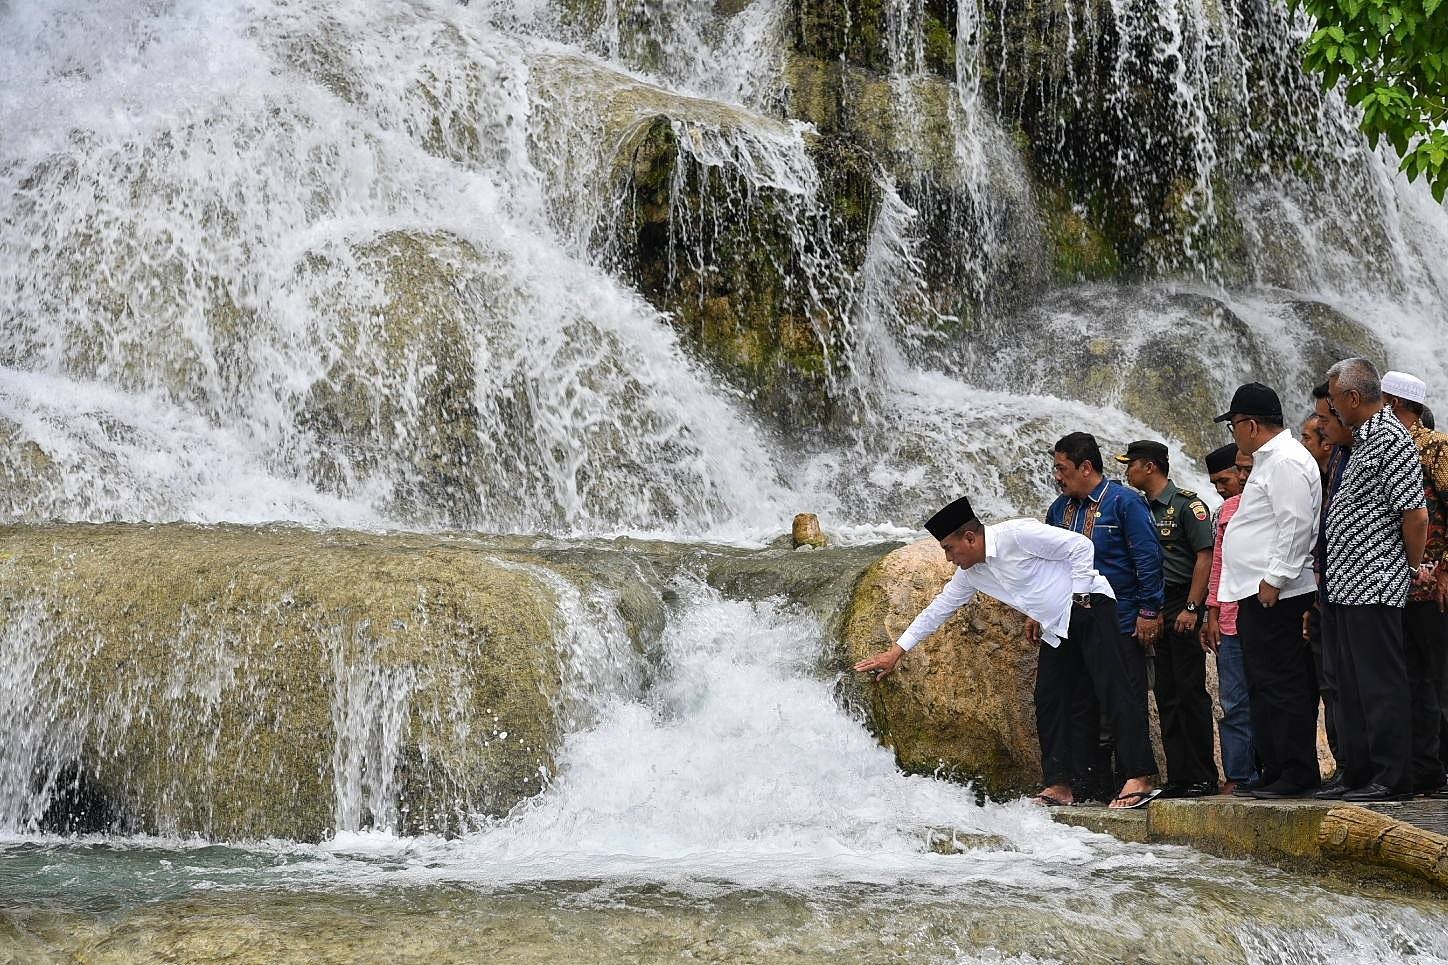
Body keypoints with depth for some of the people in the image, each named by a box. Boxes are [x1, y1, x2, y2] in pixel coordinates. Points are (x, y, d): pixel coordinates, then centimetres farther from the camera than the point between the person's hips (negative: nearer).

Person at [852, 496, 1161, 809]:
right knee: (1049, 702, 4)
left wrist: (1080, 597, -15)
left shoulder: (1016, 534, -18)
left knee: (1112, 688, -16)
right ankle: (1060, 786, 8)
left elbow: (1081, 545, -17)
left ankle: (1140, 779, -21)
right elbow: (937, 610, 15)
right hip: (1057, 628, 9)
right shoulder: (971, 573, 7)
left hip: (1089, 607, -9)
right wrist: (896, 652, 15)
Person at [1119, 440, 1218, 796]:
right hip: (1154, 612, 8)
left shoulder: (1186, 504, -6)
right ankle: (1178, 777, 11)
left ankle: (1203, 777, -4)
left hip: (1182, 606, -8)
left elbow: (1204, 557, -12)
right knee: (1167, 697, 8)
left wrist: (1192, 608, -18)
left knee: (1190, 693, -7)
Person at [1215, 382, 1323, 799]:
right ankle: (1275, 772, 16)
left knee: (1280, 686, -9)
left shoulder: (1286, 461, -12)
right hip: (1259, 594, 11)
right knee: (1264, 687, 12)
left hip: (1273, 596, -11)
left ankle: (1297, 774, -7)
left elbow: (1295, 526, -20)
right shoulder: (1269, 460, 21)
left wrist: (1274, 580, -21)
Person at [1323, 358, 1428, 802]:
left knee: (1381, 684, -7)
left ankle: (1392, 779, -4)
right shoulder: (1363, 440, 18)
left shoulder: (1391, 440, -13)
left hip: (1375, 584, -10)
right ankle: (1359, 776, 19)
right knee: (1353, 687, 13)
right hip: (1349, 585, 10)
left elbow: (1416, 516, -17)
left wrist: (1411, 570, -6)